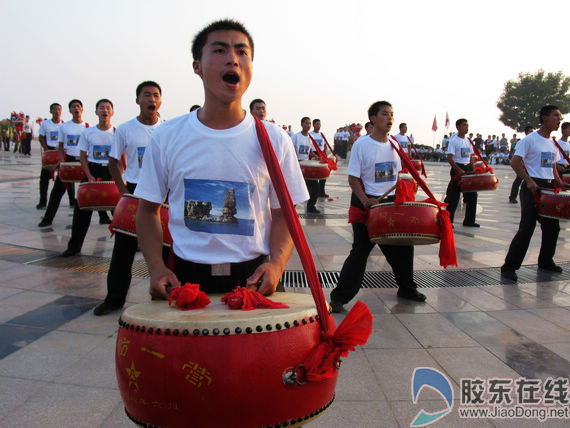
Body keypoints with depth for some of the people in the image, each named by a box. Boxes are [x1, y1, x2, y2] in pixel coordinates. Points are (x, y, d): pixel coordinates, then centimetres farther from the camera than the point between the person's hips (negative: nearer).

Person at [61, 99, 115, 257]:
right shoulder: (87, 133, 3)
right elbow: (83, 156, 4)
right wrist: (90, 177, -7)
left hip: (111, 171, -1)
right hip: (92, 170, 1)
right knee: (83, 208, 2)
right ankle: (74, 245, 14)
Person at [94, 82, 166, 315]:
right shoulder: (125, 129, 0)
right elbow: (114, 161, 6)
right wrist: (123, 191, -5)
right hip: (133, 191, 0)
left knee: (163, 245, 6)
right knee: (124, 247, 6)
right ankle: (115, 298, 19)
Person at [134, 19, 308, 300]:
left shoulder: (275, 140, -2)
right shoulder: (166, 138, -1)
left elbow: (284, 214, 3)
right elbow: (148, 210, 6)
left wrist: (276, 265, -14)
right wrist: (156, 267, -8)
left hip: (253, 278, 0)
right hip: (184, 277, 1)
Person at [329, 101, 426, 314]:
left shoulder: (393, 145, 8)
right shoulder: (362, 144, -9)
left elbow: (396, 176, 16)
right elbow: (353, 178, -11)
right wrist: (366, 201, -23)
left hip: (391, 202, 6)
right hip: (366, 203, -6)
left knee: (403, 246, 14)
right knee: (360, 251, -6)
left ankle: (406, 288, 36)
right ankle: (339, 297, 4)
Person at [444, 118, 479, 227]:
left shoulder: (468, 141, 12)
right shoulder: (453, 140, -9)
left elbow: (471, 157, 17)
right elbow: (449, 158, -15)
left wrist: (473, 170, 5)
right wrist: (459, 170, -22)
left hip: (468, 169, 7)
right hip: (457, 170, -7)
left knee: (472, 195, 9)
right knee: (453, 197, -4)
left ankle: (469, 221, 20)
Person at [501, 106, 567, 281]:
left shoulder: (553, 143, 16)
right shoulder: (530, 140, -7)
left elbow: (553, 167, 23)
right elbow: (515, 162, -13)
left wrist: (559, 182, 6)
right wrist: (528, 180, -22)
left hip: (549, 188, 8)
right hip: (532, 187, -8)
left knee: (553, 227, 12)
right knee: (527, 227, -11)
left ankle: (546, 261, 30)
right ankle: (509, 266, -6)